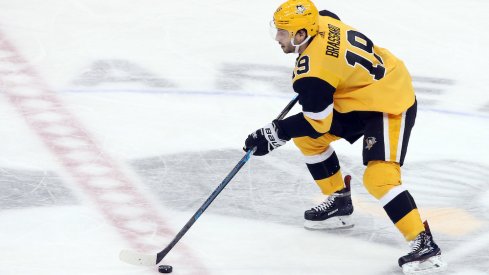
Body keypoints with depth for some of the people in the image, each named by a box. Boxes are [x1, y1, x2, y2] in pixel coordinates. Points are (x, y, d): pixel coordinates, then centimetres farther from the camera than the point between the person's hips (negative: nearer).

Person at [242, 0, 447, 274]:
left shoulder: (315, 72, -30)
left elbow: (316, 123, -22)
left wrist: (275, 133, -16)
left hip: (391, 105, -11)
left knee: (379, 177, -24)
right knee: (307, 138, 13)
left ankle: (425, 245, -23)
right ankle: (339, 202, 28)